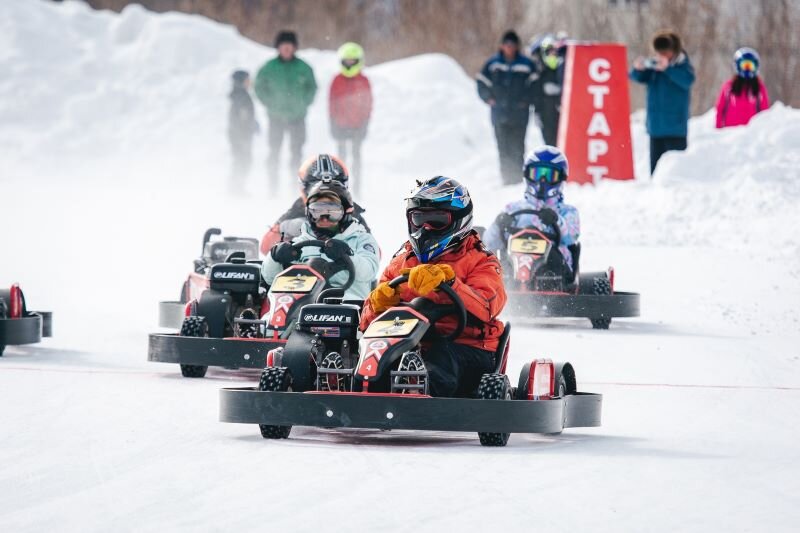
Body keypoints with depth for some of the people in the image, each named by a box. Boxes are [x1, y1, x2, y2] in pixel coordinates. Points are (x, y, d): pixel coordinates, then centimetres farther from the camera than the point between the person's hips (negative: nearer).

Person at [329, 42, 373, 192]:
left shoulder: (363, 81, 2)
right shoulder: (337, 81, 1)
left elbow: (368, 102, 6)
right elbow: (332, 102, 5)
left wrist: (365, 122, 3)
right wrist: (332, 122, 2)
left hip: (358, 123, 0)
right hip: (340, 124, 0)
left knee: (356, 154, -1)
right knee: (342, 154, 4)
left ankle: (357, 185, 1)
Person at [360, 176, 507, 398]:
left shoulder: (480, 261, 13)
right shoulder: (400, 263, 27)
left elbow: (485, 307, -11)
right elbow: (368, 321, 18)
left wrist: (447, 283, -28)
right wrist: (379, 303, -7)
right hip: (410, 347, 3)